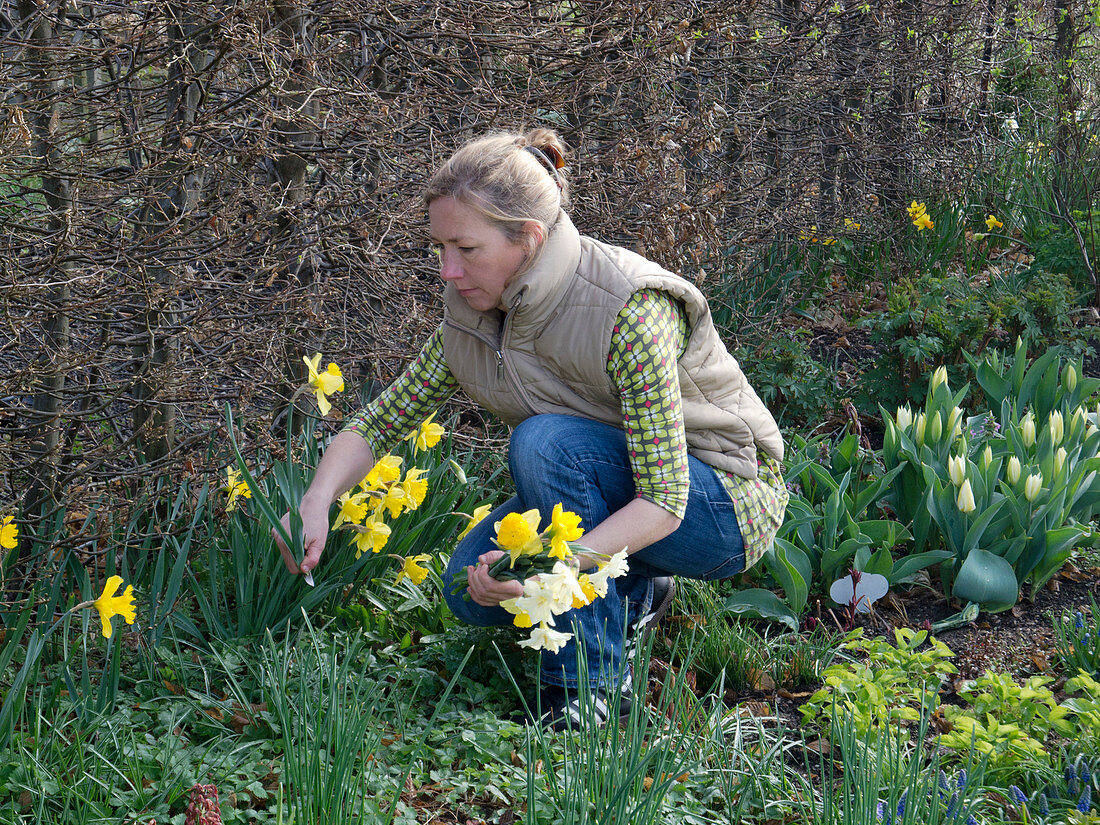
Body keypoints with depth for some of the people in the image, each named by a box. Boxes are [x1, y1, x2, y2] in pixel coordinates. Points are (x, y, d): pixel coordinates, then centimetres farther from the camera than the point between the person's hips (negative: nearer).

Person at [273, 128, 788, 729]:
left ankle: (593, 683, -20)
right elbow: (382, 420, -1)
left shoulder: (629, 310, -31)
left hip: (726, 504, -7)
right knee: (470, 589, -13)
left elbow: (664, 502, -32)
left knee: (545, 442, -31)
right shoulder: (472, 317, -8)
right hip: (612, 493, 7)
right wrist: (317, 501, -20)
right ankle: (633, 595, 12)